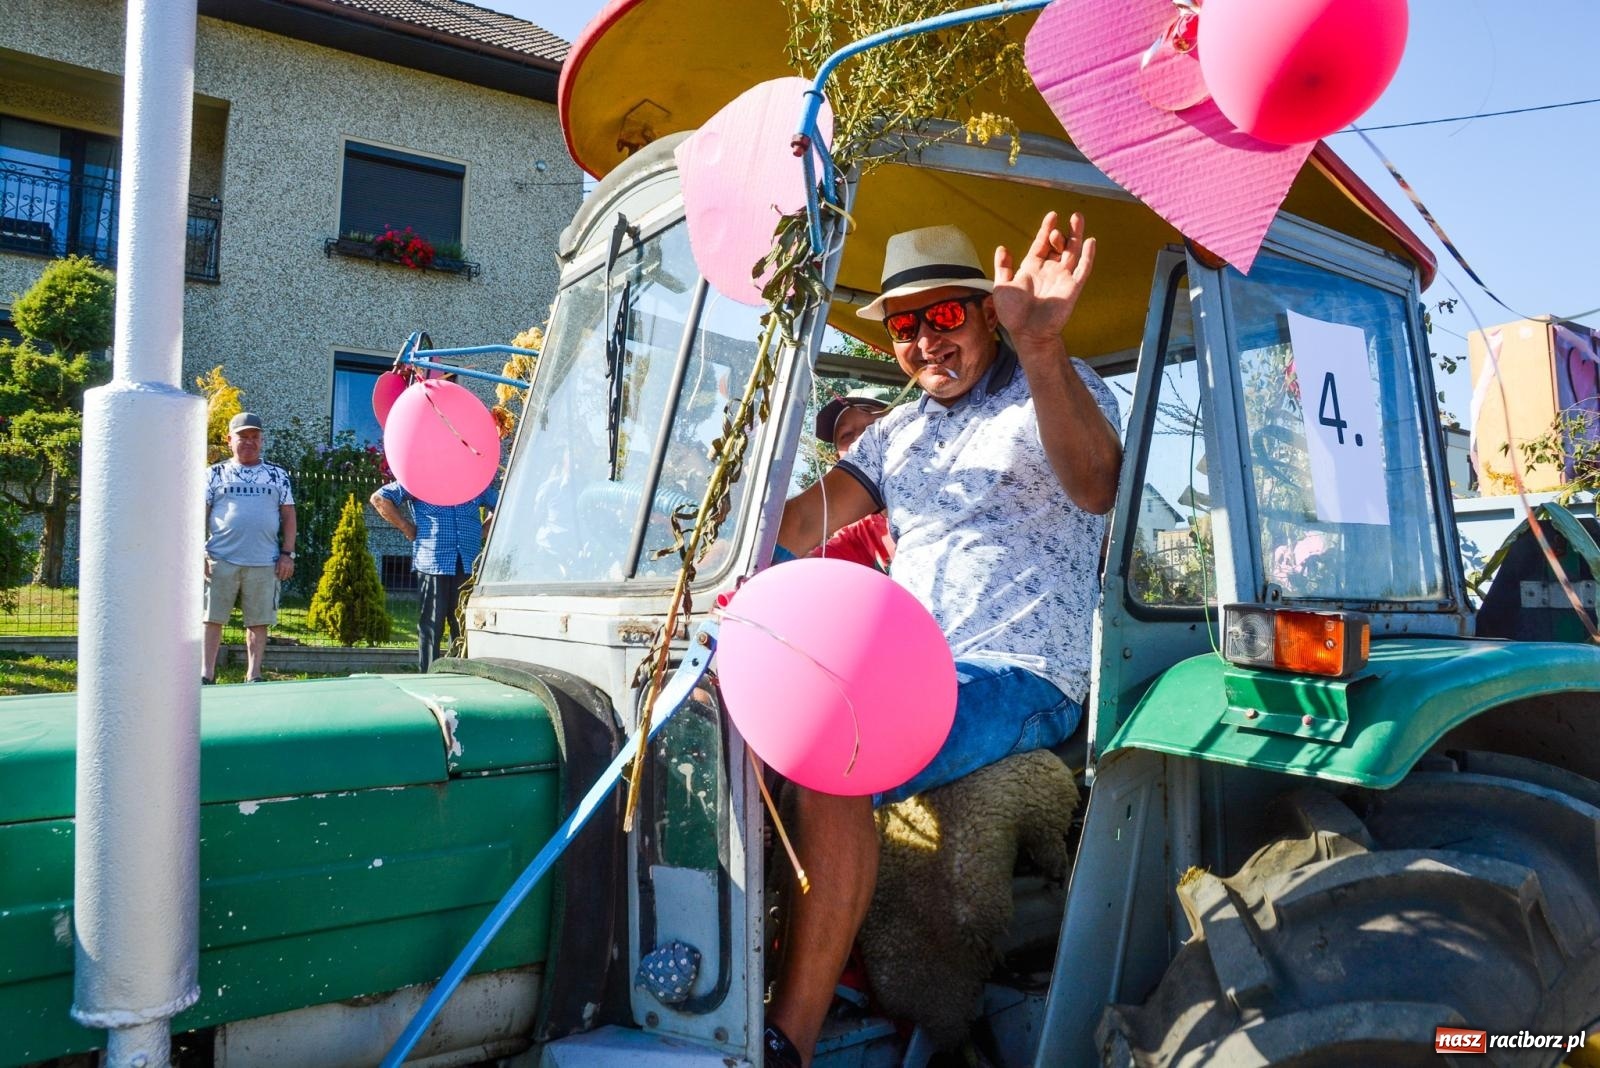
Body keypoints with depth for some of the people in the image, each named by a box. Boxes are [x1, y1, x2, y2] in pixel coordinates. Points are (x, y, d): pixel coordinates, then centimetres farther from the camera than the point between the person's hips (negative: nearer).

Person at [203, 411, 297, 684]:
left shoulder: (277, 475, 12)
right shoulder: (215, 474, 10)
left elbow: (288, 515, 10)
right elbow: (200, 515, 6)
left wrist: (287, 554, 2)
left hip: (264, 562, 1)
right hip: (221, 560, -1)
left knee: (259, 621, 4)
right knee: (212, 618, 1)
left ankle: (253, 677, 12)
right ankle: (207, 675, 7)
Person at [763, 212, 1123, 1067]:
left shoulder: (1055, 390, 1)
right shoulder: (898, 431, 20)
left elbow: (1094, 488, -24)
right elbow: (798, 531, 10)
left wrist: (1040, 345, -38)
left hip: (1016, 676, -7)